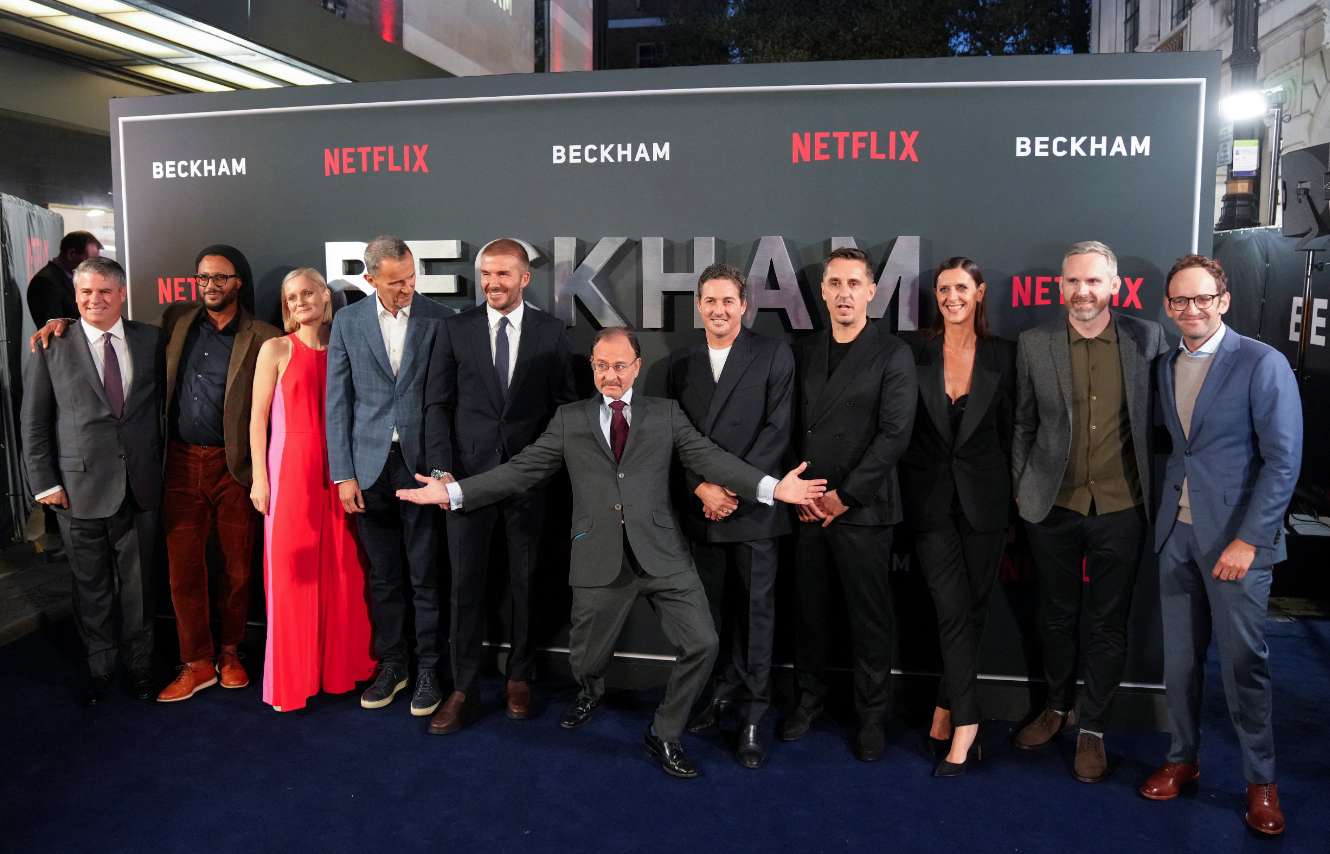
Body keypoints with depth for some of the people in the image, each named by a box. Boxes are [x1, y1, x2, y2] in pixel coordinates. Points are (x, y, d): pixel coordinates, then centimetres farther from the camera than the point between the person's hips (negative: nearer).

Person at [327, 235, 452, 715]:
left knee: (427, 577, 4)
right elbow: (338, 401, 4)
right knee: (383, 576, 12)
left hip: (422, 463, -2)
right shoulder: (348, 321, 4)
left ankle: (429, 669, 19)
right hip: (370, 465, 2)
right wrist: (343, 474, -1)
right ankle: (391, 664, 27)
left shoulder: (440, 320, -1)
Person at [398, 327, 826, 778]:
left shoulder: (665, 414, 9)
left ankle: (664, 734, 19)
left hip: (661, 554, 0)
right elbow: (521, 469, 7)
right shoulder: (570, 419, 10)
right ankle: (590, 692, 51)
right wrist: (452, 492, -1)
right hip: (599, 562, 0)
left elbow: (710, 458, 0)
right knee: (585, 660, 12)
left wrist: (772, 488, -14)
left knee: (702, 644, -5)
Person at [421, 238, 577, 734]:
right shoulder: (456, 329, 4)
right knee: (466, 584, 4)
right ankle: (464, 690, 16)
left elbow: (564, 405, 5)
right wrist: (440, 469, -8)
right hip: (469, 474, 0)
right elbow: (437, 403, 3)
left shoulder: (550, 332, 3)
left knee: (526, 582, 10)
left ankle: (520, 680, 27)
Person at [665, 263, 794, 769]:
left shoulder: (774, 356, 0)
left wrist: (733, 488, -14)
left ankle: (752, 716, 13)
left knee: (756, 609, 3)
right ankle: (724, 693, 24)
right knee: (713, 607, 9)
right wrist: (702, 488, -7)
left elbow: (776, 431, -7)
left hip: (753, 506, -3)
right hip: (699, 507, 3)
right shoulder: (681, 363, 11)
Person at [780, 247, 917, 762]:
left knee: (870, 618, 6)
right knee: (808, 610, 11)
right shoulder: (806, 351, 11)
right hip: (806, 507, 4)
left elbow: (895, 433, -10)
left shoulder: (893, 354, -2)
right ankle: (809, 700, 28)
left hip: (862, 508, -4)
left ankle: (871, 715, 21)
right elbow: (792, 426, 10)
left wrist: (844, 496, -12)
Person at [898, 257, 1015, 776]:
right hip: (931, 496, -1)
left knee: (972, 606, 6)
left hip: (983, 497, 1)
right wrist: (902, 494, -2)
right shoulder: (915, 353, 1)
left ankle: (948, 704, 19)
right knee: (954, 608, -6)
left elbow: (1011, 429, 6)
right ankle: (965, 719, 2)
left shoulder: (1002, 356, 3)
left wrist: (1017, 493, 3)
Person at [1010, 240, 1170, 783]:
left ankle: (1092, 729, 26)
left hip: (1120, 509, -1)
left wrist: (1156, 488, 2)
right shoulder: (1035, 344, -1)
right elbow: (1024, 424, 6)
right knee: (1056, 617, 15)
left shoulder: (1147, 339, -2)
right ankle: (1057, 708, 36)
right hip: (1053, 509, 1)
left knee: (1107, 625, 10)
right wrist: (1021, 489, 6)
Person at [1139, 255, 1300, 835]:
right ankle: (1183, 758, 27)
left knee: (1243, 661, 2)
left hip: (1236, 539, -5)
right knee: (1180, 658, 11)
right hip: (1177, 535, 5)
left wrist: (1247, 540, -15)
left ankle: (1260, 780, 19)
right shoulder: (1165, 367, 9)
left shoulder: (1262, 364, -9)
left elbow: (1283, 461, -11)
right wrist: (1166, 516, 4)